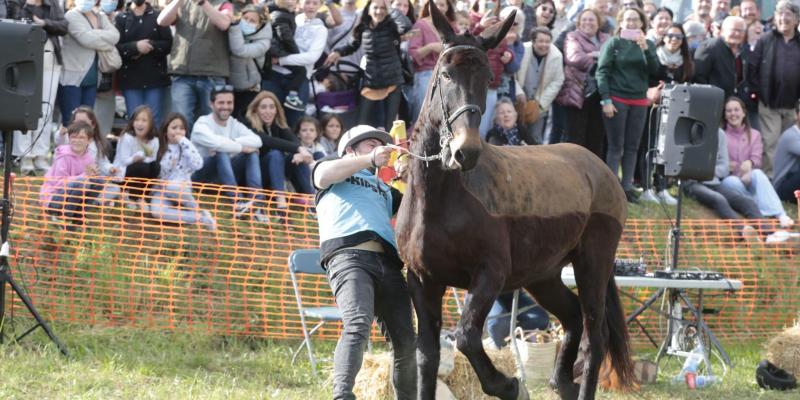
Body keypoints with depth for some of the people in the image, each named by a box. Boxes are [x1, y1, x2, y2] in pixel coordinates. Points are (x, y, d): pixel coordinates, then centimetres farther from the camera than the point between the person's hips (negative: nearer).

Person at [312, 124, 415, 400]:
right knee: (358, 324, -30)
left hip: (388, 263, 7)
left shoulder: (384, 189, 41)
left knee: (406, 341, -3)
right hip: (349, 256, -7)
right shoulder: (337, 171, 26)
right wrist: (370, 160, -3)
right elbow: (324, 175, 2)